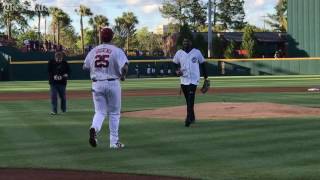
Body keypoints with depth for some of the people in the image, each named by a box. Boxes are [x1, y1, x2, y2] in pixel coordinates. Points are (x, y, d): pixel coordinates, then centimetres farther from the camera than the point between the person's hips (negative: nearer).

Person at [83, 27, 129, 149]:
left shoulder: (93, 51, 5)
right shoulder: (116, 50, -6)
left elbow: (85, 67, 13)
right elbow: (125, 67, -19)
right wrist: (123, 76, 0)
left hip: (96, 84, 3)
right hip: (112, 84, -2)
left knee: (100, 112, 9)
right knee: (114, 113, 10)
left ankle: (94, 128, -23)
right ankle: (114, 142, 13)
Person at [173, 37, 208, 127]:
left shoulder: (197, 52, 0)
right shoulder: (179, 53, 5)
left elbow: (202, 64, 7)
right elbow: (175, 64, 17)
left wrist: (206, 77, 5)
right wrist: (177, 71, -5)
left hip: (193, 80, -3)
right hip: (183, 80, 3)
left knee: (190, 100, -15)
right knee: (188, 100, 11)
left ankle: (188, 119, -17)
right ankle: (192, 117, 25)